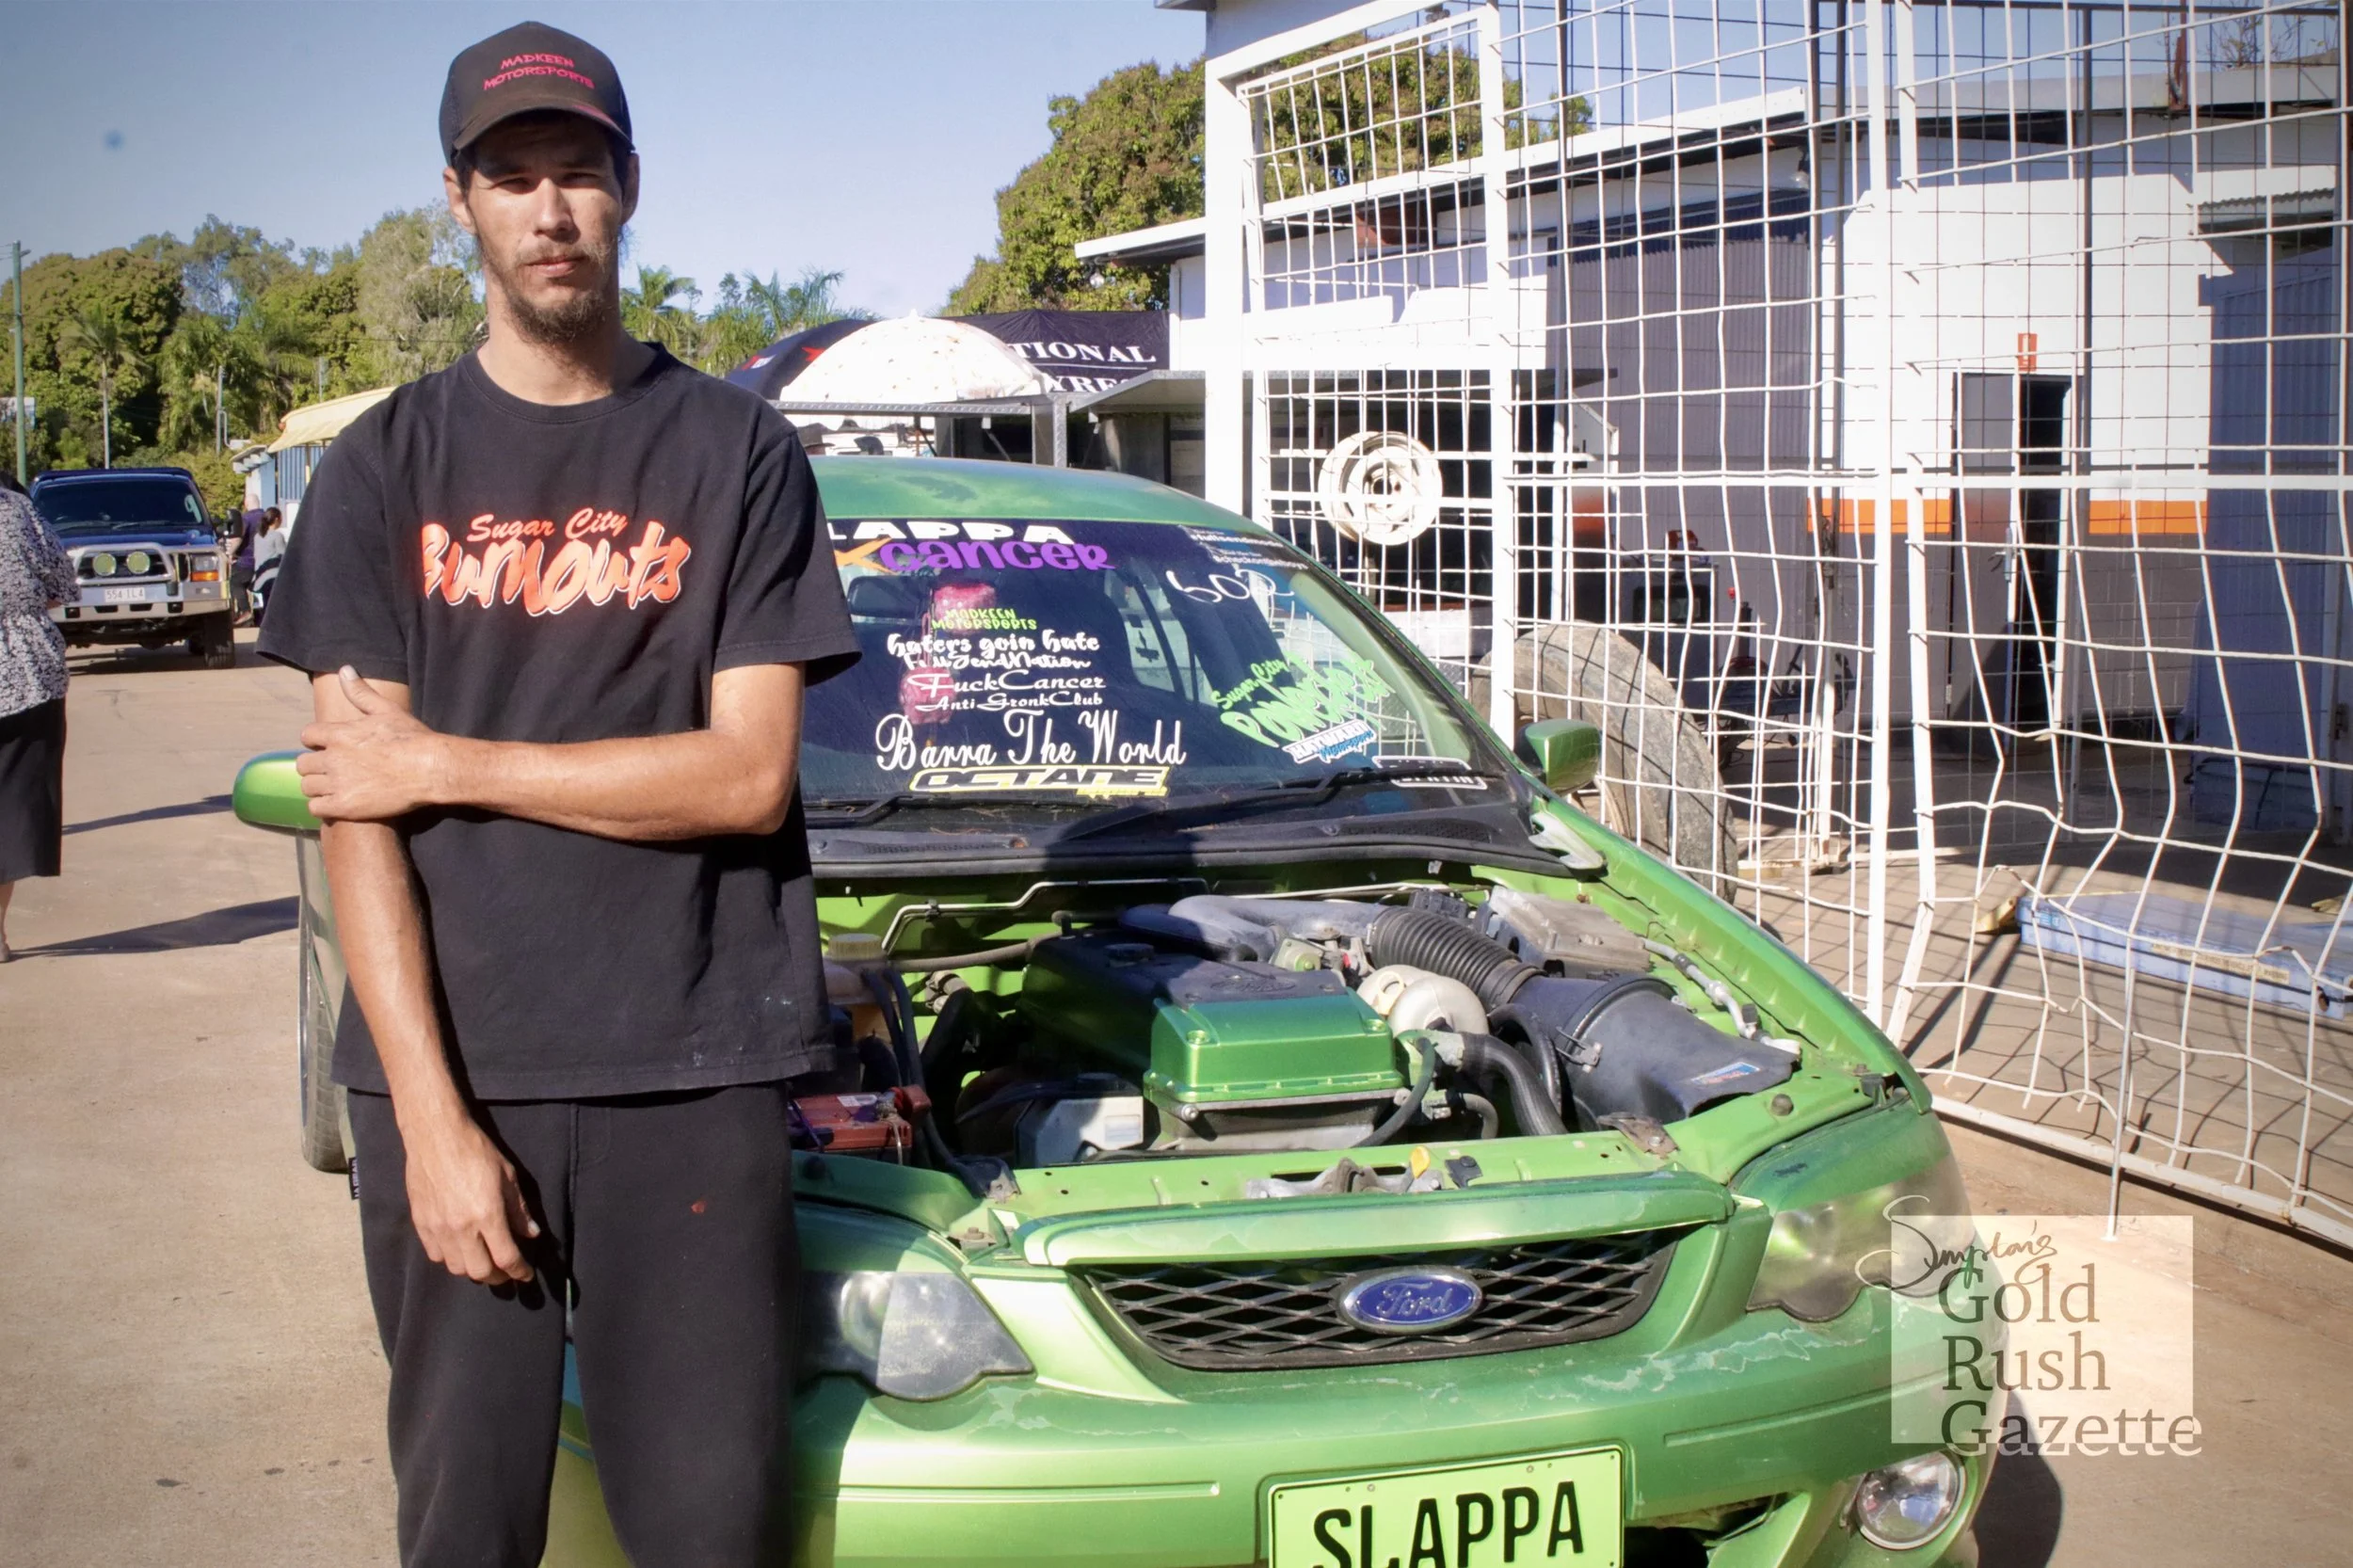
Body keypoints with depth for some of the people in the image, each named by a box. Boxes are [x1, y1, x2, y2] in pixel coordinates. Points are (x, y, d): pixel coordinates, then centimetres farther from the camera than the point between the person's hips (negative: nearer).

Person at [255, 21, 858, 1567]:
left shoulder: (736, 451, 5)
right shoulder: (390, 467, 6)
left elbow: (749, 778, -4)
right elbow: (360, 816, -1)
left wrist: (449, 764, -7)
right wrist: (433, 1115, -10)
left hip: (695, 1073, -1)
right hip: (448, 1070, 1)